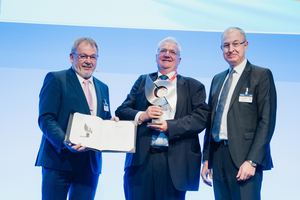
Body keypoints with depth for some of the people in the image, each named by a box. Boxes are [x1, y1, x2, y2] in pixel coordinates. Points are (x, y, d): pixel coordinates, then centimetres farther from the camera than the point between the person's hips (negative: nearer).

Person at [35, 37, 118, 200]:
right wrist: (65, 141, -25)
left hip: (90, 164, 5)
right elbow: (45, 118, -9)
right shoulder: (55, 79, -1)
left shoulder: (102, 88, 19)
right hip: (59, 160, -5)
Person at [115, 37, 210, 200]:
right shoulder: (143, 81, 18)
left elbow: (202, 117, -3)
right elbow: (122, 111, 12)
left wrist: (170, 126, -14)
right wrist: (141, 116, -9)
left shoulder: (194, 87, 11)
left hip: (174, 163, -1)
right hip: (141, 160, 2)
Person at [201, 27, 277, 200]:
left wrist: (252, 161, -16)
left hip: (244, 159, -5)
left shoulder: (261, 75, -2)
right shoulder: (217, 79, 18)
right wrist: (207, 158, 12)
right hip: (218, 158, 5)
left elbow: (267, 121, -9)